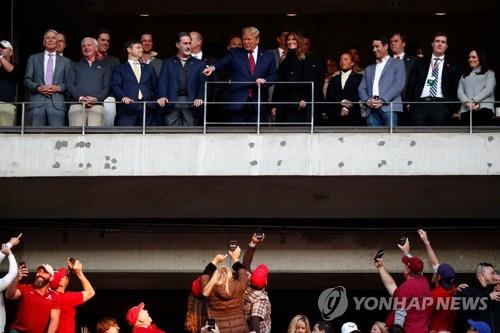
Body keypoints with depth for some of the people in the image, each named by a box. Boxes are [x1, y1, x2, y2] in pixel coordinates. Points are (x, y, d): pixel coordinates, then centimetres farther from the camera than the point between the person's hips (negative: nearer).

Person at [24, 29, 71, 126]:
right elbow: (27, 80, 11)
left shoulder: (65, 61, 20)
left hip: (57, 104, 0)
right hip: (37, 102, 0)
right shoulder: (33, 58, 20)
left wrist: (58, 88, -8)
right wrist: (38, 88, -7)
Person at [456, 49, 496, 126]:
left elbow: (488, 89, 2)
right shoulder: (464, 76, 28)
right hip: (466, 110, 3)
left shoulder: (489, 73, 18)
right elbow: (459, 92, 13)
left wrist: (474, 101, -13)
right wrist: (467, 102, -10)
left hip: (484, 108, -3)